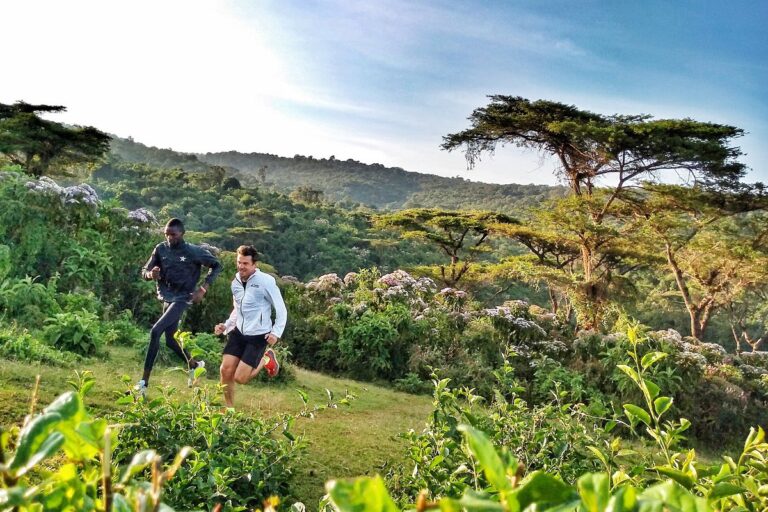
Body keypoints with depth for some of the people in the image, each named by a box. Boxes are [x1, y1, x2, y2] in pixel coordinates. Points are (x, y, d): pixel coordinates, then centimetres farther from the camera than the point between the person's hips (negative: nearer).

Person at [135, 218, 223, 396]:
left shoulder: (194, 252, -12)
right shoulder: (160, 249, 0)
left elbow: (216, 266, -2)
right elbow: (144, 270, 5)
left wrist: (203, 288, -11)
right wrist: (151, 274, -20)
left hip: (181, 299, -6)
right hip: (166, 298, 7)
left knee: (155, 332, -21)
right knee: (170, 340, 15)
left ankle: (144, 382, -16)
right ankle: (194, 365, 41)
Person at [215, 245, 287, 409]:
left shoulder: (266, 281, -14)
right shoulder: (236, 282, 6)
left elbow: (281, 310, -9)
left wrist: (276, 332, -19)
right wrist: (226, 326, 8)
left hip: (258, 336, -6)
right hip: (238, 333, 6)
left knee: (240, 378, -9)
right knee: (226, 370, -4)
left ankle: (265, 359, 19)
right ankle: (229, 408, 19)